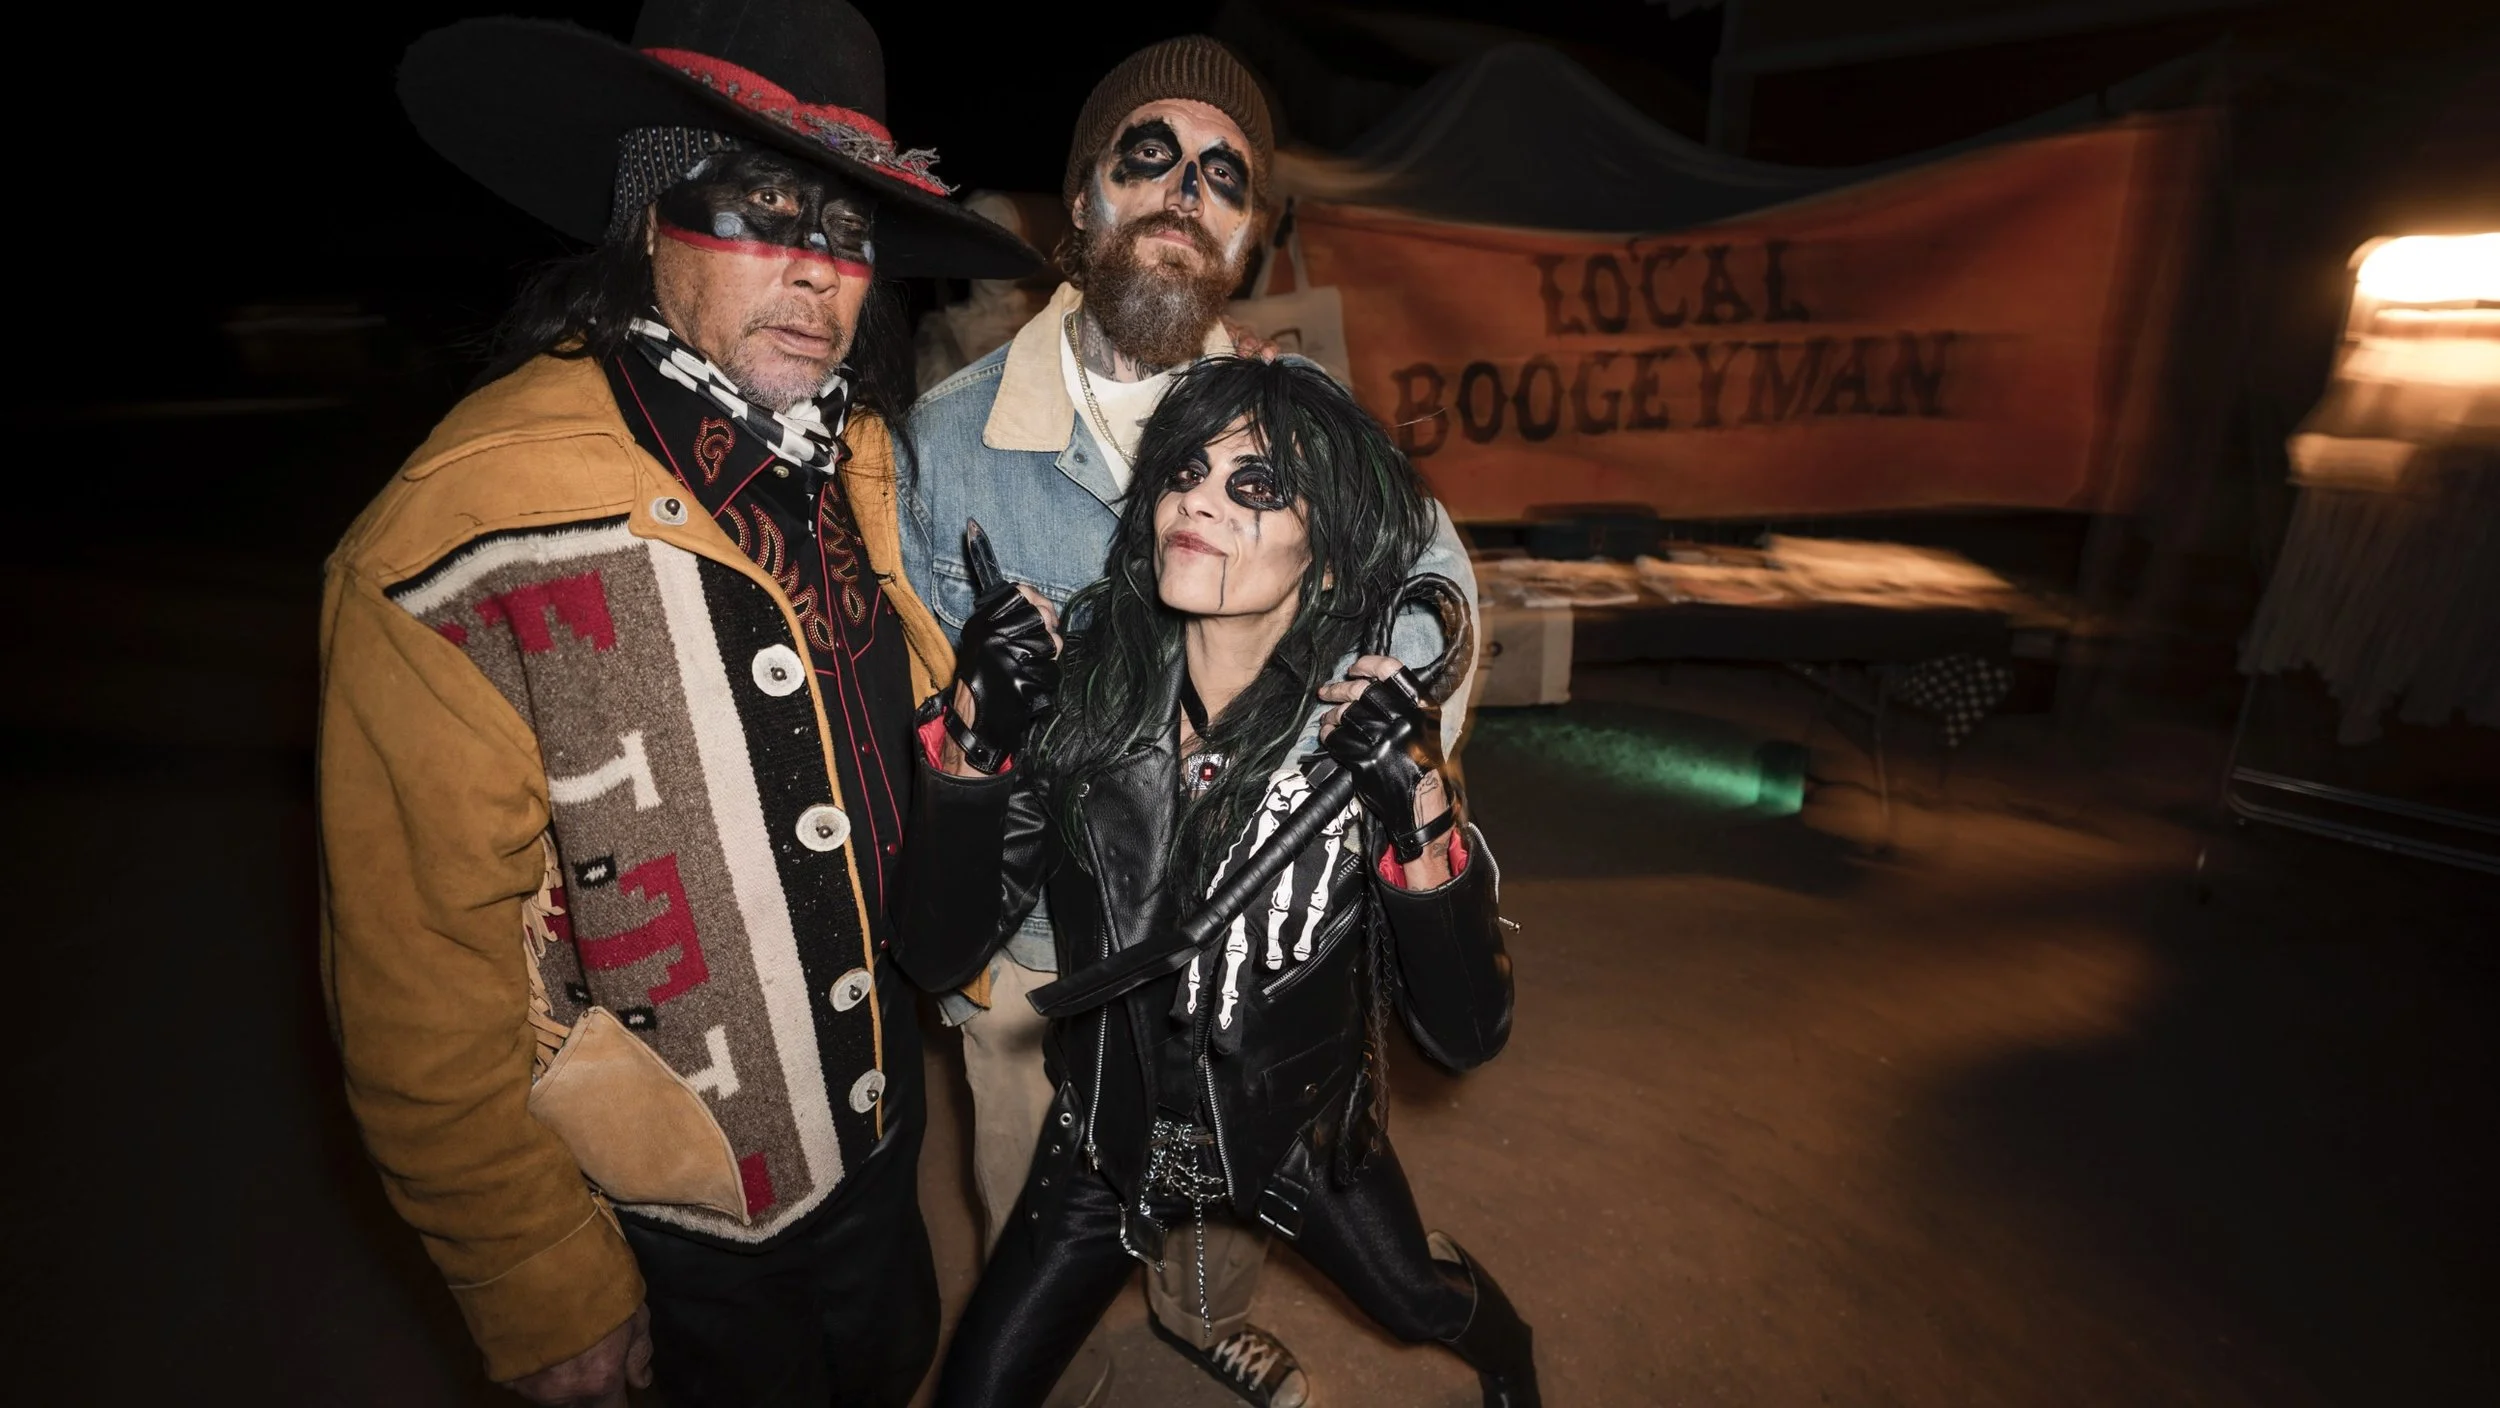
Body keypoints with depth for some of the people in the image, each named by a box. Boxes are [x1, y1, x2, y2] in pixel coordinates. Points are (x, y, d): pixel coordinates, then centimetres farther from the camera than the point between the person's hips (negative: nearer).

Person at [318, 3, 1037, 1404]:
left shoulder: (861, 460, -5)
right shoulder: (468, 537, -25)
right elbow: (422, 984, -20)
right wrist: (547, 1289, -13)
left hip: (877, 1119, 6)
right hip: (676, 1214, -5)